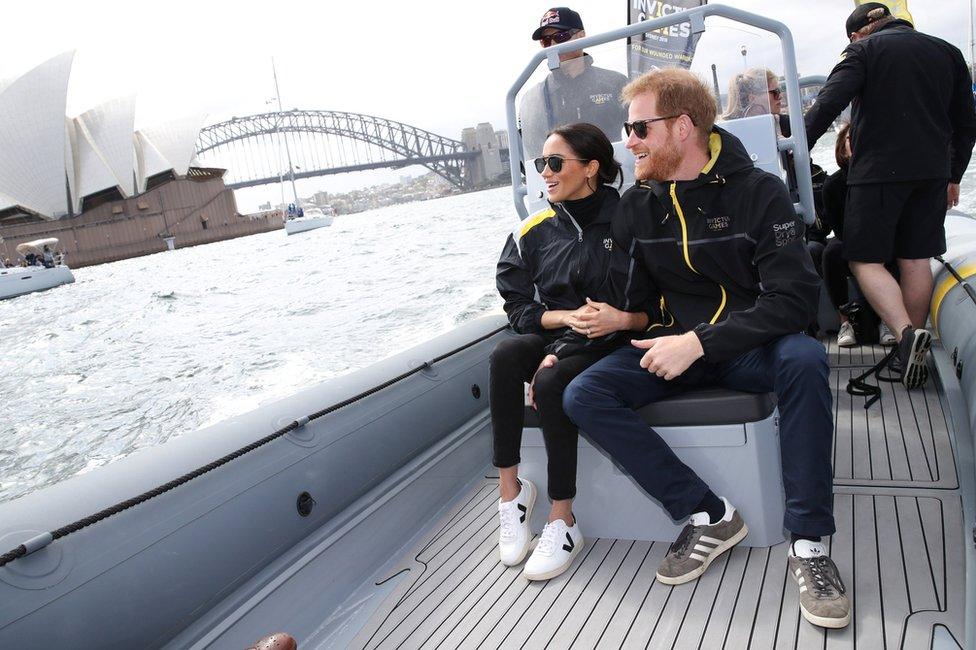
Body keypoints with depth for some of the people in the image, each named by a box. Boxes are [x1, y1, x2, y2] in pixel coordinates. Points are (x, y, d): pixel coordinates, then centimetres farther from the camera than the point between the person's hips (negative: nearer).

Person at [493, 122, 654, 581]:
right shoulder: (534, 232, 7)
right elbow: (518, 308, 5)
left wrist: (622, 319, -23)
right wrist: (568, 317, -12)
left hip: (610, 344, -3)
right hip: (555, 336, 4)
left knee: (552, 382, -33)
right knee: (505, 355, -30)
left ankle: (562, 520, -21)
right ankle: (509, 487, -21)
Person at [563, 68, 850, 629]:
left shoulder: (759, 192, -10)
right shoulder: (636, 206, 2)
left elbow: (794, 297, -19)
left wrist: (700, 341, -28)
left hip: (750, 345, -3)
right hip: (675, 346, 4)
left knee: (804, 359, -37)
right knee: (583, 395, -19)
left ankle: (809, 542, -22)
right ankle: (709, 517, -15)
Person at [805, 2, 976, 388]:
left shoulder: (864, 50, 1)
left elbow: (828, 104, -14)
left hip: (877, 171, -5)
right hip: (932, 172, 5)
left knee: (866, 259, 0)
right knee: (916, 259, 9)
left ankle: (906, 332, -20)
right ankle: (913, 354, 12)